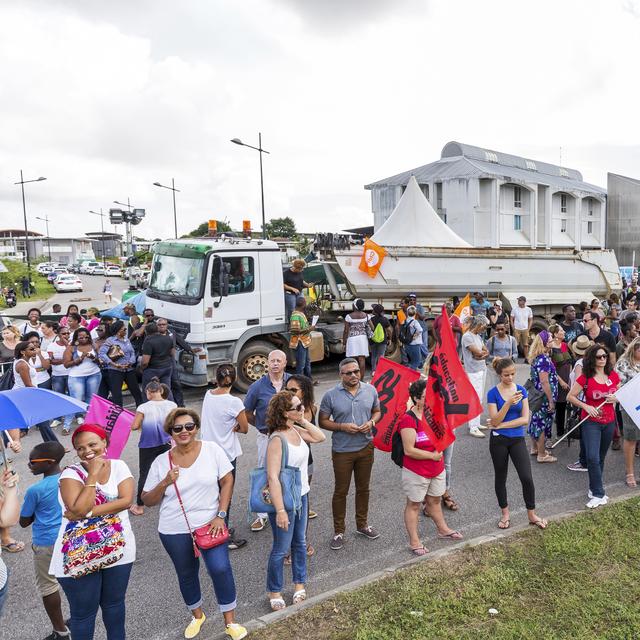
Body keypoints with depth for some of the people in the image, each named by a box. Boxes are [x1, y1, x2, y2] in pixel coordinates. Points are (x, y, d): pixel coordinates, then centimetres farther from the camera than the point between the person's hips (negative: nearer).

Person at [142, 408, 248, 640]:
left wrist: (220, 515, -12)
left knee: (221, 569, -11)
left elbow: (227, 482, -5)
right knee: (186, 574, 17)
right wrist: (165, 483, -18)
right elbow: (147, 501, 0)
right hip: (174, 531, 2)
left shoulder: (212, 450, -8)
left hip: (209, 524, -1)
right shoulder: (161, 462, -5)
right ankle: (197, 615, 43)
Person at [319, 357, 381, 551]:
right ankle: (338, 531, 23)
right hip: (342, 450, -3)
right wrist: (342, 427, -21)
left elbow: (377, 411, 11)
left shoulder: (370, 390, -2)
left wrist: (371, 422, -11)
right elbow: (323, 421, -6)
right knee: (341, 491, 7)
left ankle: (362, 524, 38)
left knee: (363, 488, 18)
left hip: (365, 447, 4)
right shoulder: (331, 395, -12)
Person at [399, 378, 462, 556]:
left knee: (435, 500, 26)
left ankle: (443, 529, 45)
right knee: (414, 504, 10)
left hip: (437, 469, 7)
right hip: (416, 472, -7)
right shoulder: (408, 420, -24)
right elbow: (409, 450, -25)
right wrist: (432, 455, -19)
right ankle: (414, 541, 22)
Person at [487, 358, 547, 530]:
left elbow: (525, 419, -7)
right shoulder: (493, 393, -10)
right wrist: (508, 403, -28)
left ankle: (532, 514, 18)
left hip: (517, 439, 2)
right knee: (501, 478, 13)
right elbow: (494, 421, -16)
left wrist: (502, 425, -13)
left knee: (527, 478, -4)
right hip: (498, 440, -2)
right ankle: (505, 513, 30)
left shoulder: (521, 390, -2)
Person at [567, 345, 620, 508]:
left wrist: (616, 398, -8)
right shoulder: (585, 378, -11)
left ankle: (595, 487, 30)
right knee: (593, 458, -11)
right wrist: (586, 406, -19)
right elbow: (570, 397, -6)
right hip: (591, 422, -4)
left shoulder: (613, 375, 0)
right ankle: (598, 494, -1)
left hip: (609, 421, 4)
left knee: (601, 457, 14)